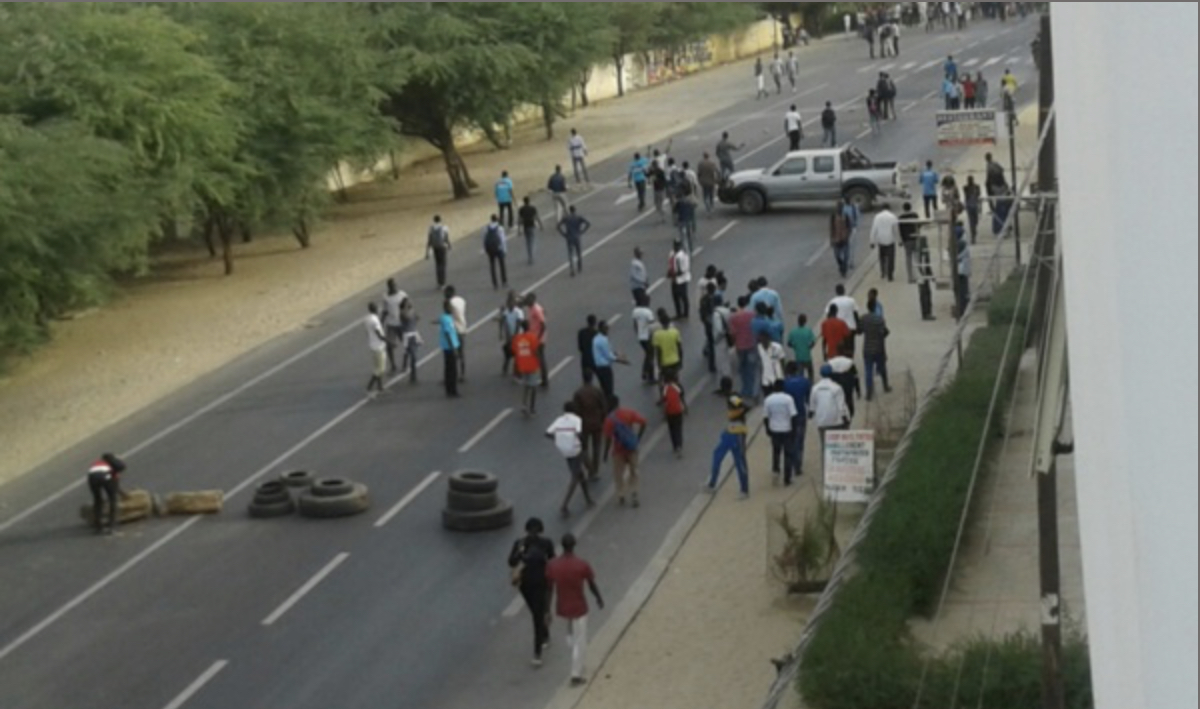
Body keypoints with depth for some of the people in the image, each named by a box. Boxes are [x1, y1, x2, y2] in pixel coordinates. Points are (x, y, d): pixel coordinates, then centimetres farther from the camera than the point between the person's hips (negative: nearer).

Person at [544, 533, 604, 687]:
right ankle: (576, 676, 16)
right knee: (580, 642, 11)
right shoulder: (582, 565, -20)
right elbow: (592, 585, -6)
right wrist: (599, 599, 14)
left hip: (562, 608, 4)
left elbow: (549, 590, -4)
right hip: (578, 608, -4)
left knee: (571, 637, 29)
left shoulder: (552, 566, -13)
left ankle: (578, 667, 41)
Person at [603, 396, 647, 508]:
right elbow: (643, 422, -15)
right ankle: (633, 496, 12)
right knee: (633, 472, 15)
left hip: (619, 450, -3)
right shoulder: (629, 413, -5)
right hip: (631, 448, 3)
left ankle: (621, 497, 16)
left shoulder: (610, 420, -15)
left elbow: (608, 439, -17)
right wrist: (638, 438, -5)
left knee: (619, 474, 12)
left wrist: (606, 453, -5)